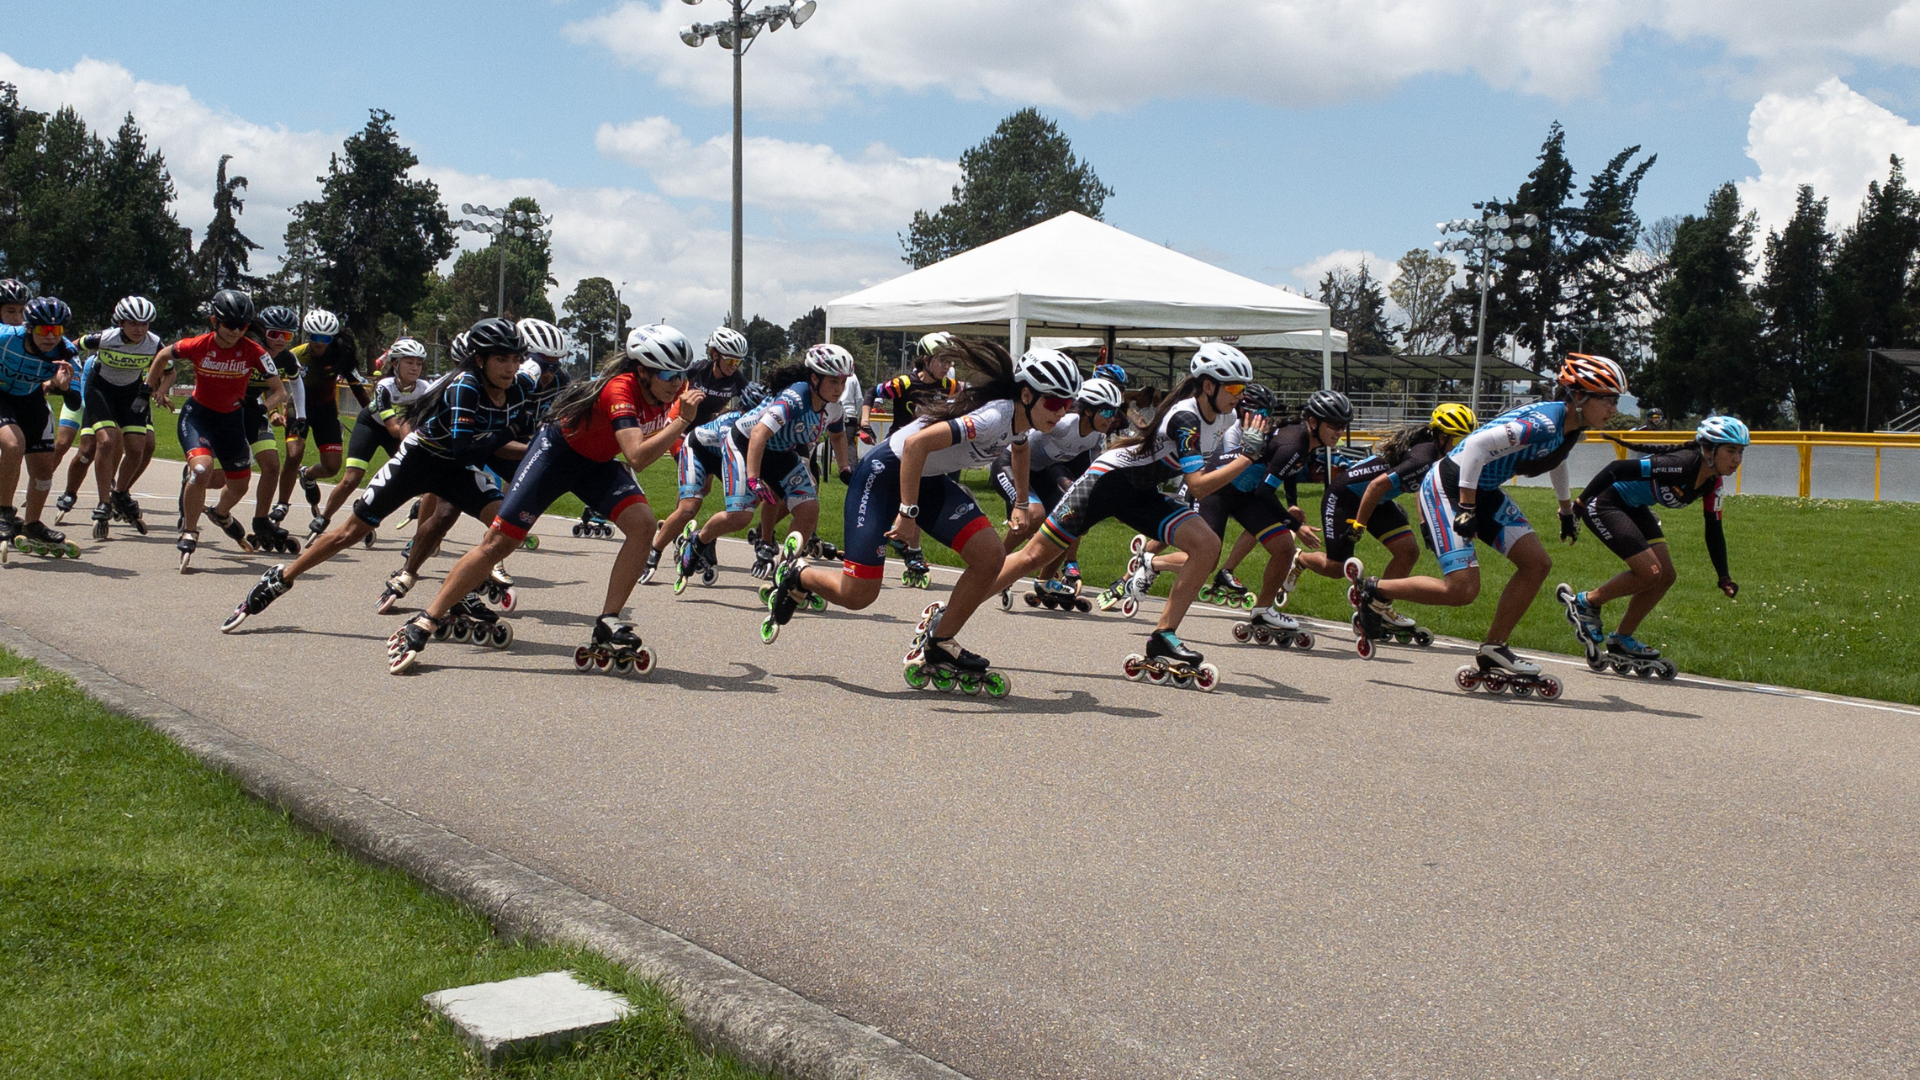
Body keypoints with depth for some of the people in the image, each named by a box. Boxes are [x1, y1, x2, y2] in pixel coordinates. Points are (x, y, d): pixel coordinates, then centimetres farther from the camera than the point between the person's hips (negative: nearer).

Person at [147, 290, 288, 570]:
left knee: (239, 486, 15)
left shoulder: (253, 351, -17)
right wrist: (151, 388, 9)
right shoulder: (198, 346, -19)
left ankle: (221, 515, 53)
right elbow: (163, 356, 2)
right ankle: (189, 536, -11)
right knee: (202, 470, -29)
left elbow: (279, 391, -14)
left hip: (231, 419, 3)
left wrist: (265, 406, -33)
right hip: (197, 414, -3)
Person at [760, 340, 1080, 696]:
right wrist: (908, 513, -35)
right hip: (886, 473, -8)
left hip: (931, 480, 8)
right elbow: (917, 443, -38)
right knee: (857, 594, -10)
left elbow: (1019, 448, 24)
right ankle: (792, 574, 23)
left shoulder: (1022, 418, -3)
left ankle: (935, 650, 4)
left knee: (991, 556, -11)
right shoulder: (994, 416, -31)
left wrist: (1021, 503, 28)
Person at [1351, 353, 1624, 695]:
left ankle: (1492, 653, 8)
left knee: (1537, 563, -1)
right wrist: (1466, 509, -30)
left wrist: (1567, 511, 34)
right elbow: (1478, 444, -34)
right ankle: (1371, 591, 3)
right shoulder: (1543, 423, -27)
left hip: (1484, 491, 10)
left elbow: (1556, 460, 27)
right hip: (1447, 488, -10)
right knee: (1462, 590, -16)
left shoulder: (1571, 425, 3)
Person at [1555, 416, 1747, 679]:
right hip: (1603, 502, -9)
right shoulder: (1680, 464, -30)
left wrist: (1724, 577, -1)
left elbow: (1713, 529, 6)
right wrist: (1576, 506, -27)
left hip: (1633, 508, 9)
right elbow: (1616, 468, -30)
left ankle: (1620, 642, 14)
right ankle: (1585, 603, 4)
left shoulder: (1713, 484, -3)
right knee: (1650, 573, -16)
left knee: (1665, 577, 2)